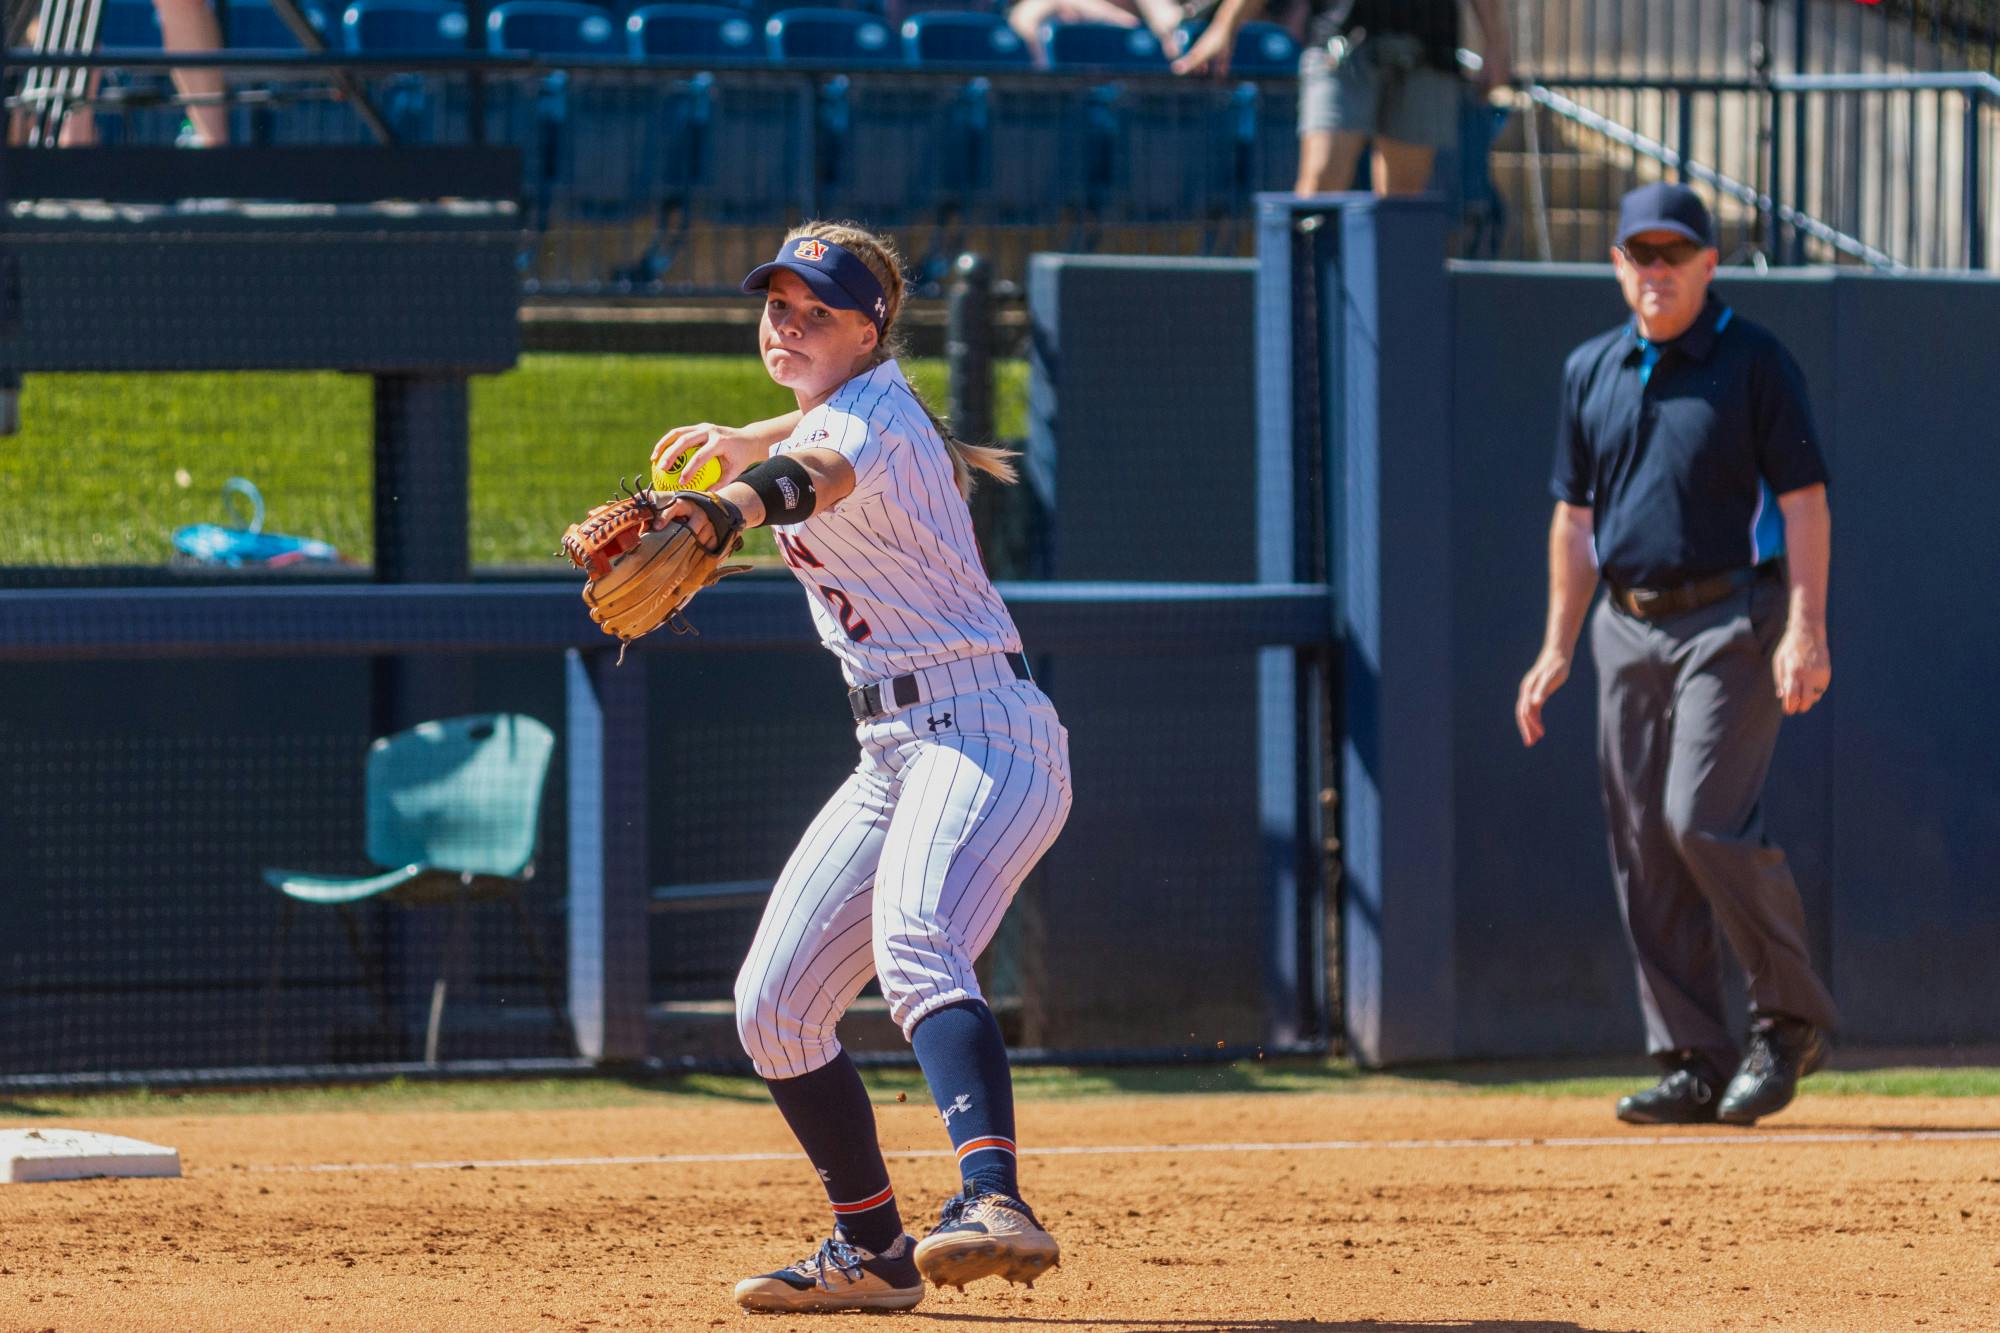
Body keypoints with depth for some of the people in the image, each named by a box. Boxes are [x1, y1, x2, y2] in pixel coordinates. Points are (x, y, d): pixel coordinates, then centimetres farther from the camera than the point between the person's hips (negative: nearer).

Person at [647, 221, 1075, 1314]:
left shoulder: (872, 417, -14)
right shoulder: (843, 403, 13)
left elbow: (818, 472, -40)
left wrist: (723, 511, -60)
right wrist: (740, 438, 26)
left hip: (982, 733, -10)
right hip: (894, 755, 10)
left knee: (915, 947, -36)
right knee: (773, 1009, 9)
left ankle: (994, 1203, -56)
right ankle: (873, 1253, 22)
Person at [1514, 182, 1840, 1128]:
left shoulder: (1754, 362, -3)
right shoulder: (1590, 372, 13)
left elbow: (1804, 501, -7)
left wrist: (1806, 629, -17)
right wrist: (1557, 648, 14)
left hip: (1730, 620, -6)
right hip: (1629, 628, 6)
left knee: (1705, 821, -18)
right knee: (1641, 844, 2)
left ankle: (1791, 1017, -2)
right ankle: (1693, 1064, 6)